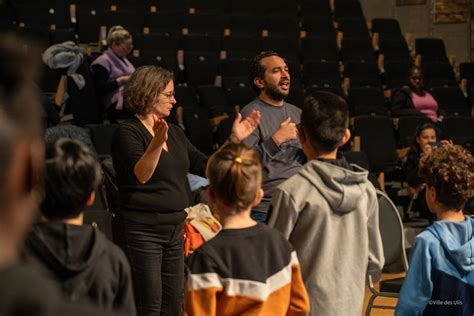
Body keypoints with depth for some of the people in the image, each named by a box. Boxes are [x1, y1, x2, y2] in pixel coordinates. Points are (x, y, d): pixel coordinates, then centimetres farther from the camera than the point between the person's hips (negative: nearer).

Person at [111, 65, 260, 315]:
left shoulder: (174, 133, 13)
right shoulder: (128, 133, -11)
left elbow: (206, 167, 12)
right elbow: (140, 175, -26)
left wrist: (234, 140, 3)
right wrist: (157, 143, -41)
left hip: (174, 228, 8)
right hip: (142, 229, -8)